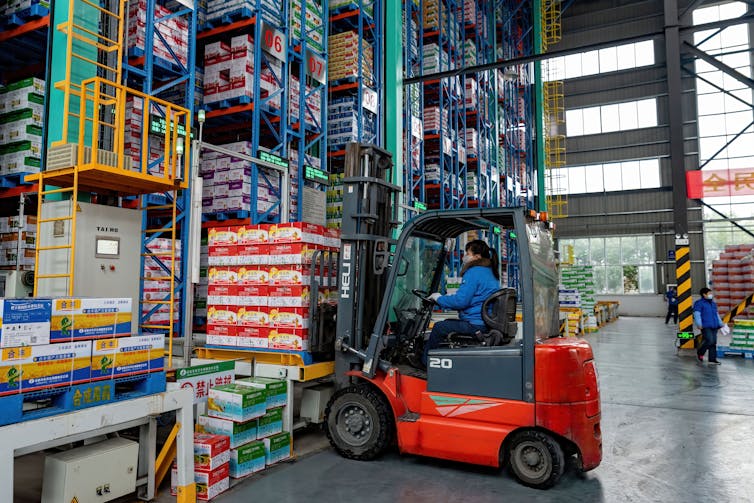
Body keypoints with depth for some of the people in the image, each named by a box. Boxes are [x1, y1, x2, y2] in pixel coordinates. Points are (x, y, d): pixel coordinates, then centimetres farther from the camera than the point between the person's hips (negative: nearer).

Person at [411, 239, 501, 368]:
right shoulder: (491, 272, 16)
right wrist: (444, 299, 20)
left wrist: (439, 299, -5)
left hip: (476, 325, -10)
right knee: (446, 323, 20)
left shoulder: (474, 272, -16)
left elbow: (460, 301, -21)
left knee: (439, 327, 1)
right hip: (487, 323, 10)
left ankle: (424, 362, 16)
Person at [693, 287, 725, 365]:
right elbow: (697, 314, -10)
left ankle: (712, 359, 10)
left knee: (714, 343, 5)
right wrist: (699, 324, -20)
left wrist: (721, 324, 25)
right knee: (709, 341, -17)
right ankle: (700, 352, 6)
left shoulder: (713, 304, 21)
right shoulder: (699, 303, -3)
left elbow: (717, 315, 29)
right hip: (706, 326, -8)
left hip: (714, 326, 8)